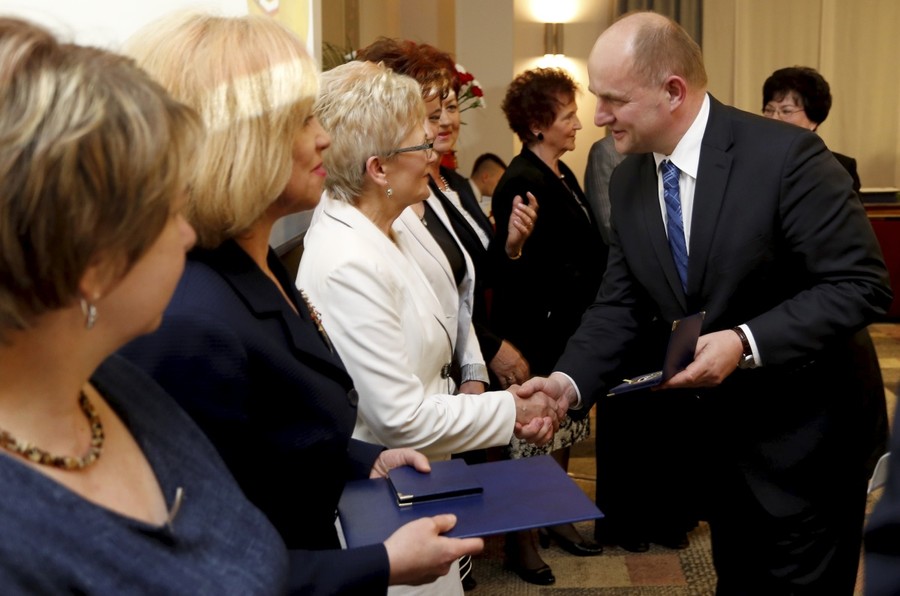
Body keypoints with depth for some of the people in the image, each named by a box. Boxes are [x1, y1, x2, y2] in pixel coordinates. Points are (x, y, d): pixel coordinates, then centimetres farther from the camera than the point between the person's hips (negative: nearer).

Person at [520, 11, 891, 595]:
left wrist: (747, 343, -31)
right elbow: (620, 304, 0)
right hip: (715, 432, 6)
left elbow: (861, 285, -21)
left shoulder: (786, 154, -21)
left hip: (803, 436, -5)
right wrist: (570, 380, -17)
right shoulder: (628, 180, -1)